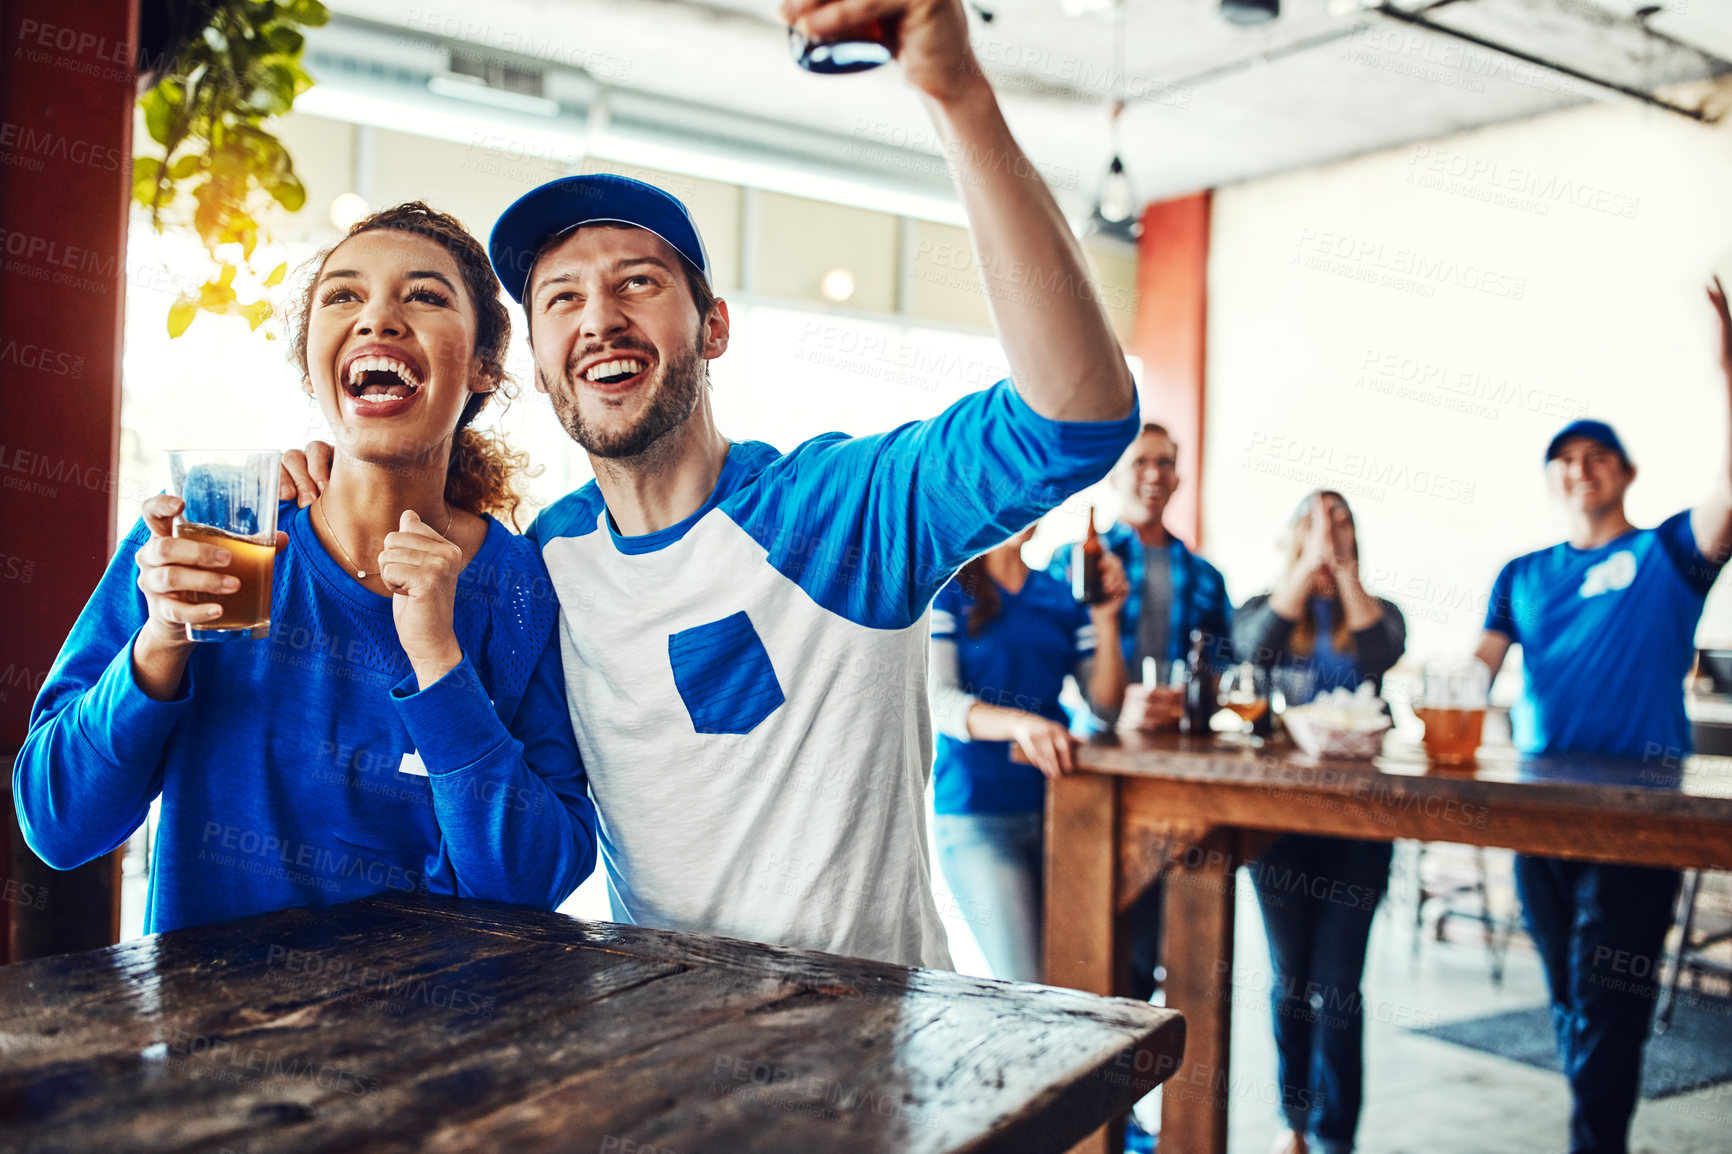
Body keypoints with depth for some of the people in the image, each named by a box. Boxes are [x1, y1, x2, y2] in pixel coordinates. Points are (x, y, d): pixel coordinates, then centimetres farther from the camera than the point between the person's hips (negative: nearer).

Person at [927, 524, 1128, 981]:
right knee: (1027, 994, -9)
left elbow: (1106, 701, 9)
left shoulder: (1062, 598, 13)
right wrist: (1018, 723, -30)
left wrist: (1106, 618, -5)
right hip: (977, 816, -5)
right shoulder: (946, 592, -1)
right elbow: (936, 702, -14)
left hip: (1058, 807, 5)